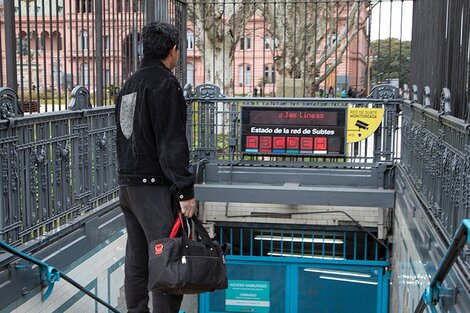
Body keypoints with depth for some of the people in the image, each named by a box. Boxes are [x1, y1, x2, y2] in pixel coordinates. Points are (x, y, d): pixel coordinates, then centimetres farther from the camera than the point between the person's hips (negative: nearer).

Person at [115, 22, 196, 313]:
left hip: (127, 183, 9)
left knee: (137, 260, 14)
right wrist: (185, 190, -17)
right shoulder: (165, 83, -11)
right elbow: (172, 143, -18)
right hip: (154, 186, -9)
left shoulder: (129, 84, 17)